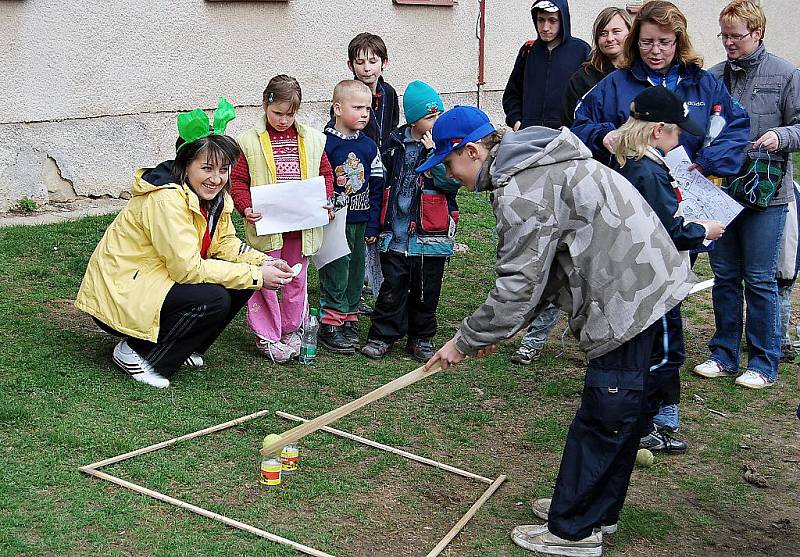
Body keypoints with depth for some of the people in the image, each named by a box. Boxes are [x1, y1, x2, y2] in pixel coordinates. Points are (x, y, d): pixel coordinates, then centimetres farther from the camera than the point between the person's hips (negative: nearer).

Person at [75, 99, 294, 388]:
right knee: (213, 299, -26)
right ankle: (136, 352, -8)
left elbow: (226, 243, 6)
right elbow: (189, 268, -29)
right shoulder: (167, 199, -27)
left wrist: (264, 262, -13)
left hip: (156, 281, 9)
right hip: (120, 294, -9)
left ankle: (183, 347, 12)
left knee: (240, 284, -4)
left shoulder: (214, 197, 1)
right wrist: (256, 275, -26)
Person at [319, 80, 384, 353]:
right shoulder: (325, 143, -10)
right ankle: (330, 326, 4)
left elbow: (377, 186, 8)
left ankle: (349, 320, 24)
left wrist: (373, 225, 4)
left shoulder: (369, 146, 6)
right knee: (335, 272, -4)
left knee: (355, 271, 12)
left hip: (360, 221, 5)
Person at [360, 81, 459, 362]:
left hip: (431, 233, -1)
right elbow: (383, 179, 15)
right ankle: (382, 335, 14)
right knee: (392, 286, 4)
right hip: (396, 230, 2)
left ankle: (421, 338, 23)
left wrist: (433, 152, -22)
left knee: (426, 289, 10)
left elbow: (452, 181, -16)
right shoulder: (395, 142, 5)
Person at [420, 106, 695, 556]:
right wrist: (496, 331, 14)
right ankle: (598, 510, 31)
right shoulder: (533, 166, 17)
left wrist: (466, 341, -8)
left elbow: (519, 285, -19)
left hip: (629, 297, -11)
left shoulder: (521, 191, -17)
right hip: (649, 283, 11)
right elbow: (540, 267, 18)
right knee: (620, 409, 18)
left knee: (604, 416, -3)